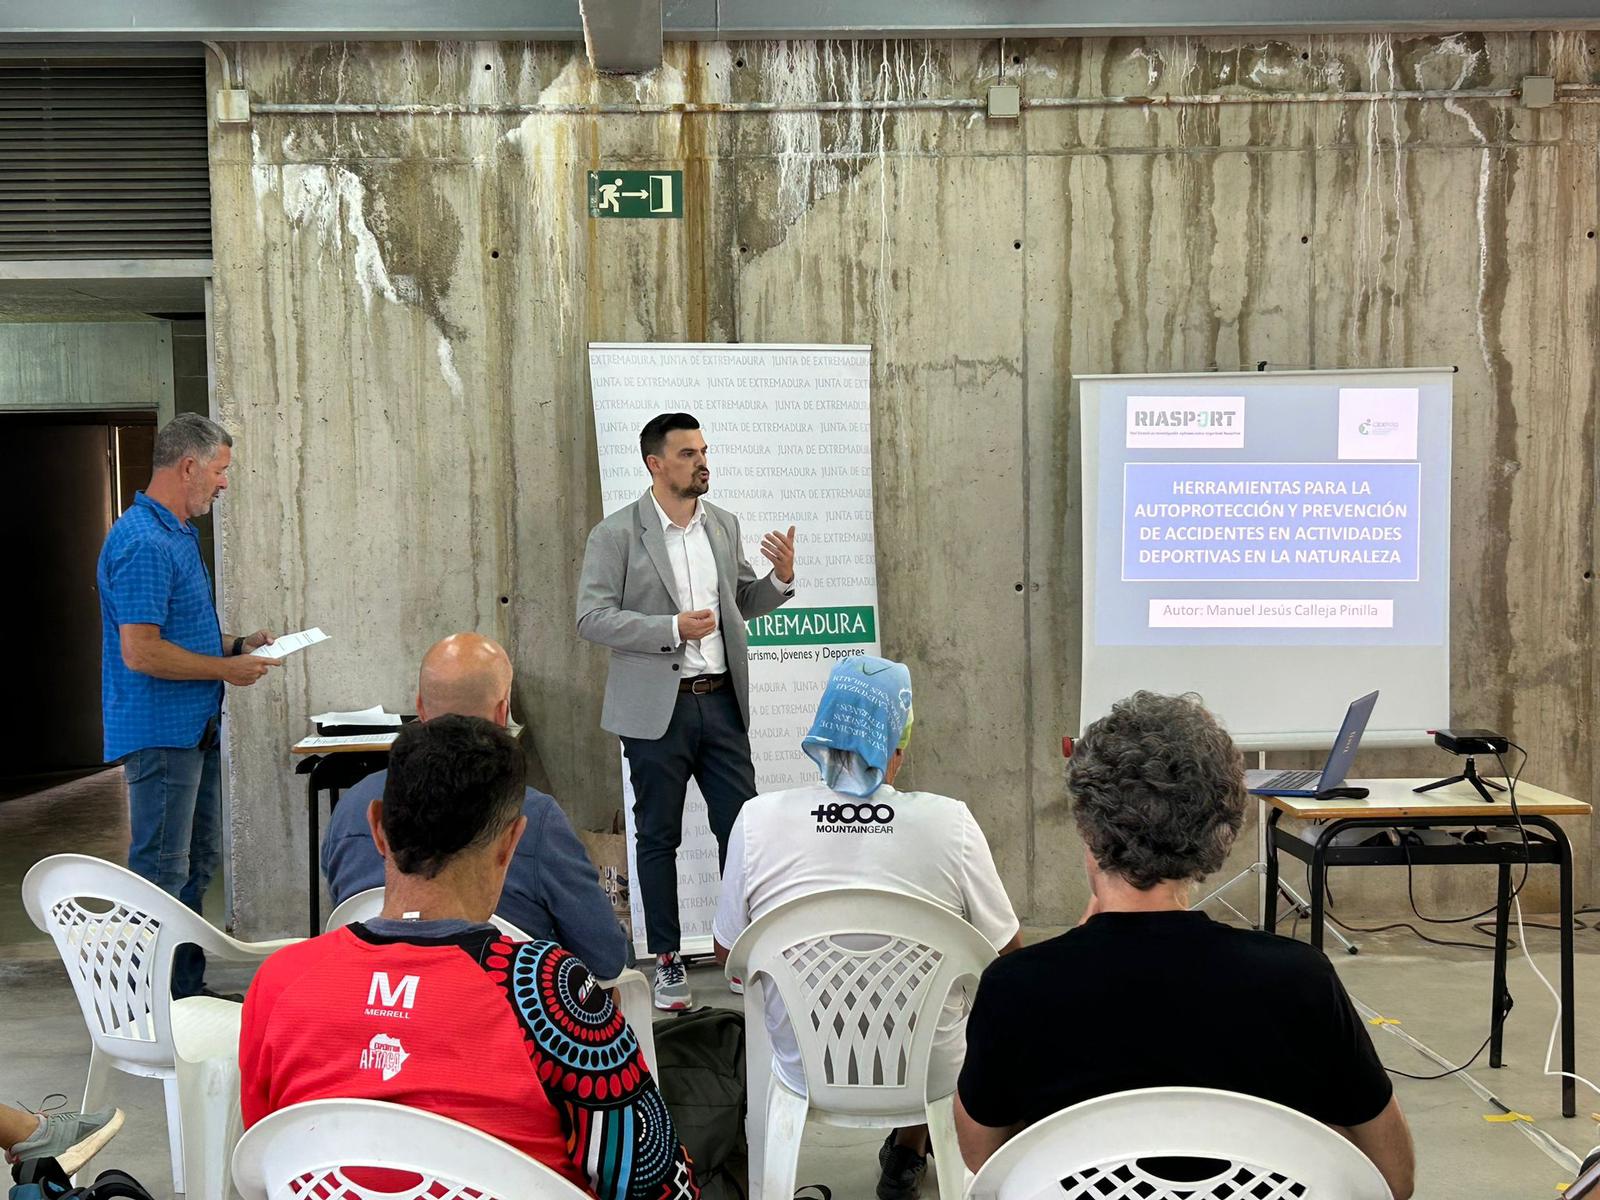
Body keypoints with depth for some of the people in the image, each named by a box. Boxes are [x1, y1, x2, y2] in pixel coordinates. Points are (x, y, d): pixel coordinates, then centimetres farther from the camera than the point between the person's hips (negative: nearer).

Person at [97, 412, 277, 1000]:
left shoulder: (178, 535, 15)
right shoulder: (142, 543, -19)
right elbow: (141, 652, -25)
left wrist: (238, 644, 10)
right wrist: (227, 669, -15)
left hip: (195, 728, 11)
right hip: (160, 732, -10)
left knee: (197, 863, 16)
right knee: (161, 874, -3)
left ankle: (189, 989, 27)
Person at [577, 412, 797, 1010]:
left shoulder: (724, 524, 9)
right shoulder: (616, 533, -7)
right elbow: (592, 618, -12)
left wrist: (781, 579, -3)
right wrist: (672, 629, -21)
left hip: (721, 702, 4)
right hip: (657, 708, -4)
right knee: (658, 837, 8)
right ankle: (666, 961, 21)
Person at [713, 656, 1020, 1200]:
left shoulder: (758, 819, -17)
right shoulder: (950, 822, -20)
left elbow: (726, 952, -2)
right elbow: (1007, 951, -5)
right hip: (930, 1073, -1)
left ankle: (906, 1154, 50)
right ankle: (908, 1153, 48)